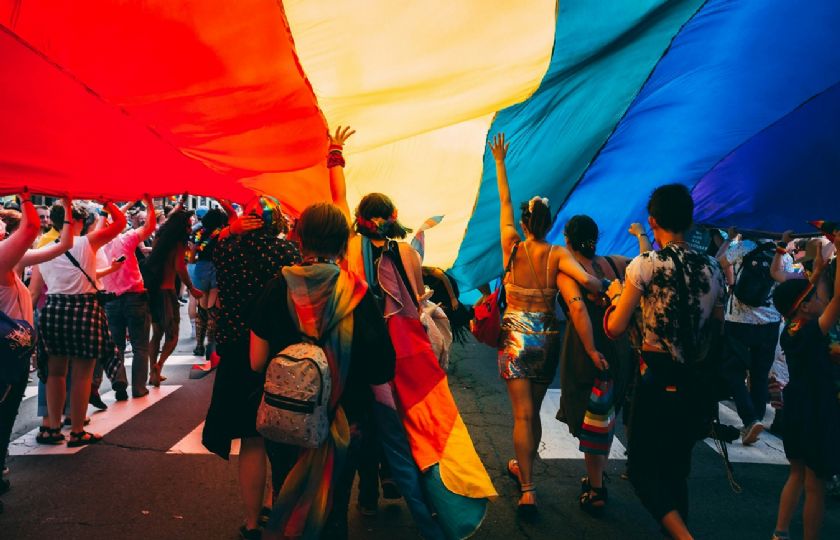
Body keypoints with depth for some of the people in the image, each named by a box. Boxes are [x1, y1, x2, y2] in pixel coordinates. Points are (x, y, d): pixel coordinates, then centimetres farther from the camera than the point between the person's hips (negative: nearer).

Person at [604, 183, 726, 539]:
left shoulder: (645, 265, -12)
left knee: (643, 469, 6)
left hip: (658, 380, -5)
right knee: (676, 470, 19)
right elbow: (717, 330, 13)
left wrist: (616, 295, 7)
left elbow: (615, 328, -9)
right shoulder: (712, 268, 4)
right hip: (698, 383, 5)